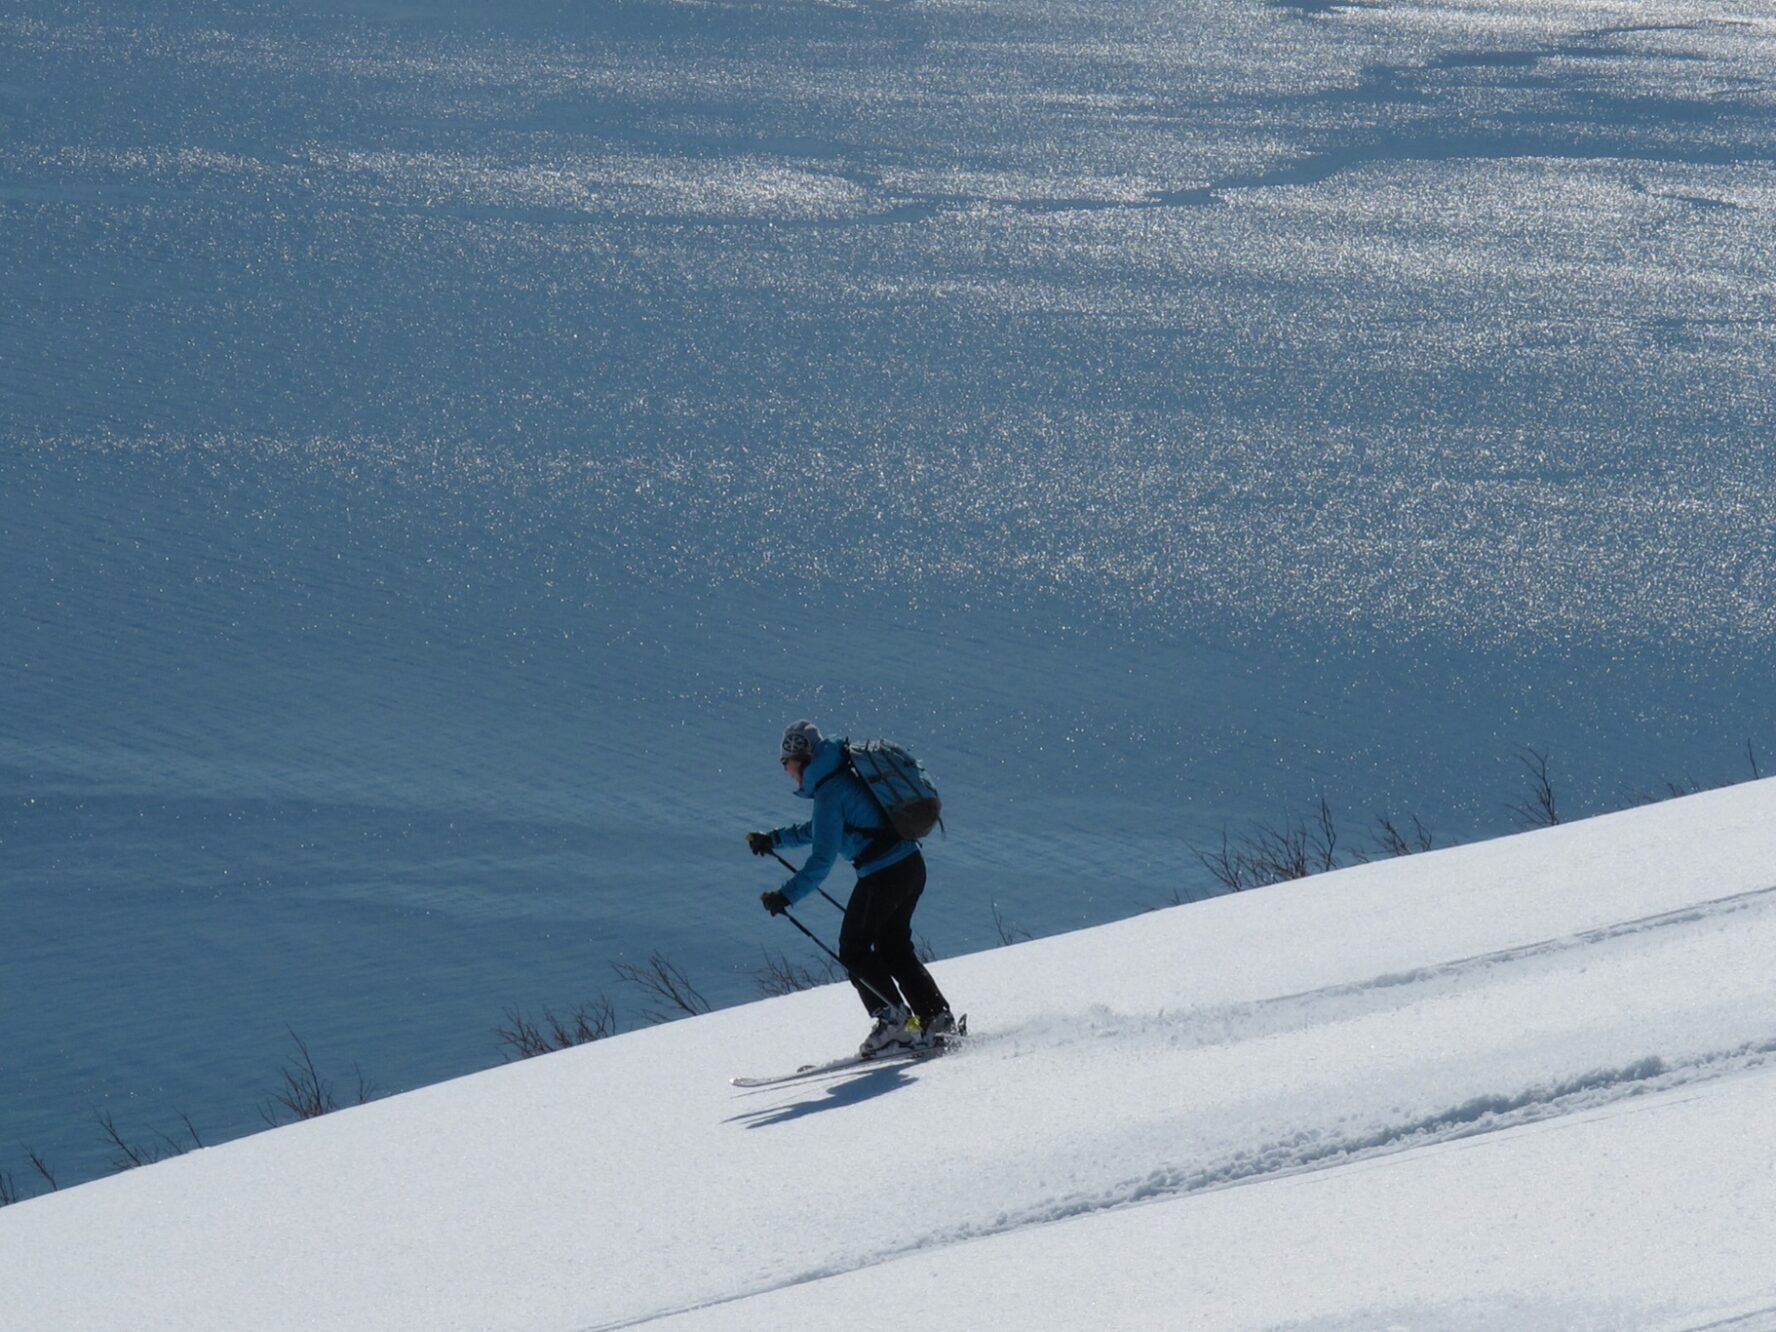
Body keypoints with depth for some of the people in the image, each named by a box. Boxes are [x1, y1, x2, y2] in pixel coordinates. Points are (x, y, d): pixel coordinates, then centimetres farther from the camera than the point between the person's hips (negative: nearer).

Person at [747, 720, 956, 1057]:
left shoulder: (829, 792, -14)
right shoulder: (848, 775, 15)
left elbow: (822, 860, -19)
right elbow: (822, 829, 32)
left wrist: (786, 896, -17)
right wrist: (775, 839, 33)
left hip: (882, 875, -9)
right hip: (912, 866, 9)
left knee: (854, 951, 3)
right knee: (894, 947, 20)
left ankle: (894, 1017, -2)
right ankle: (936, 1016, 16)